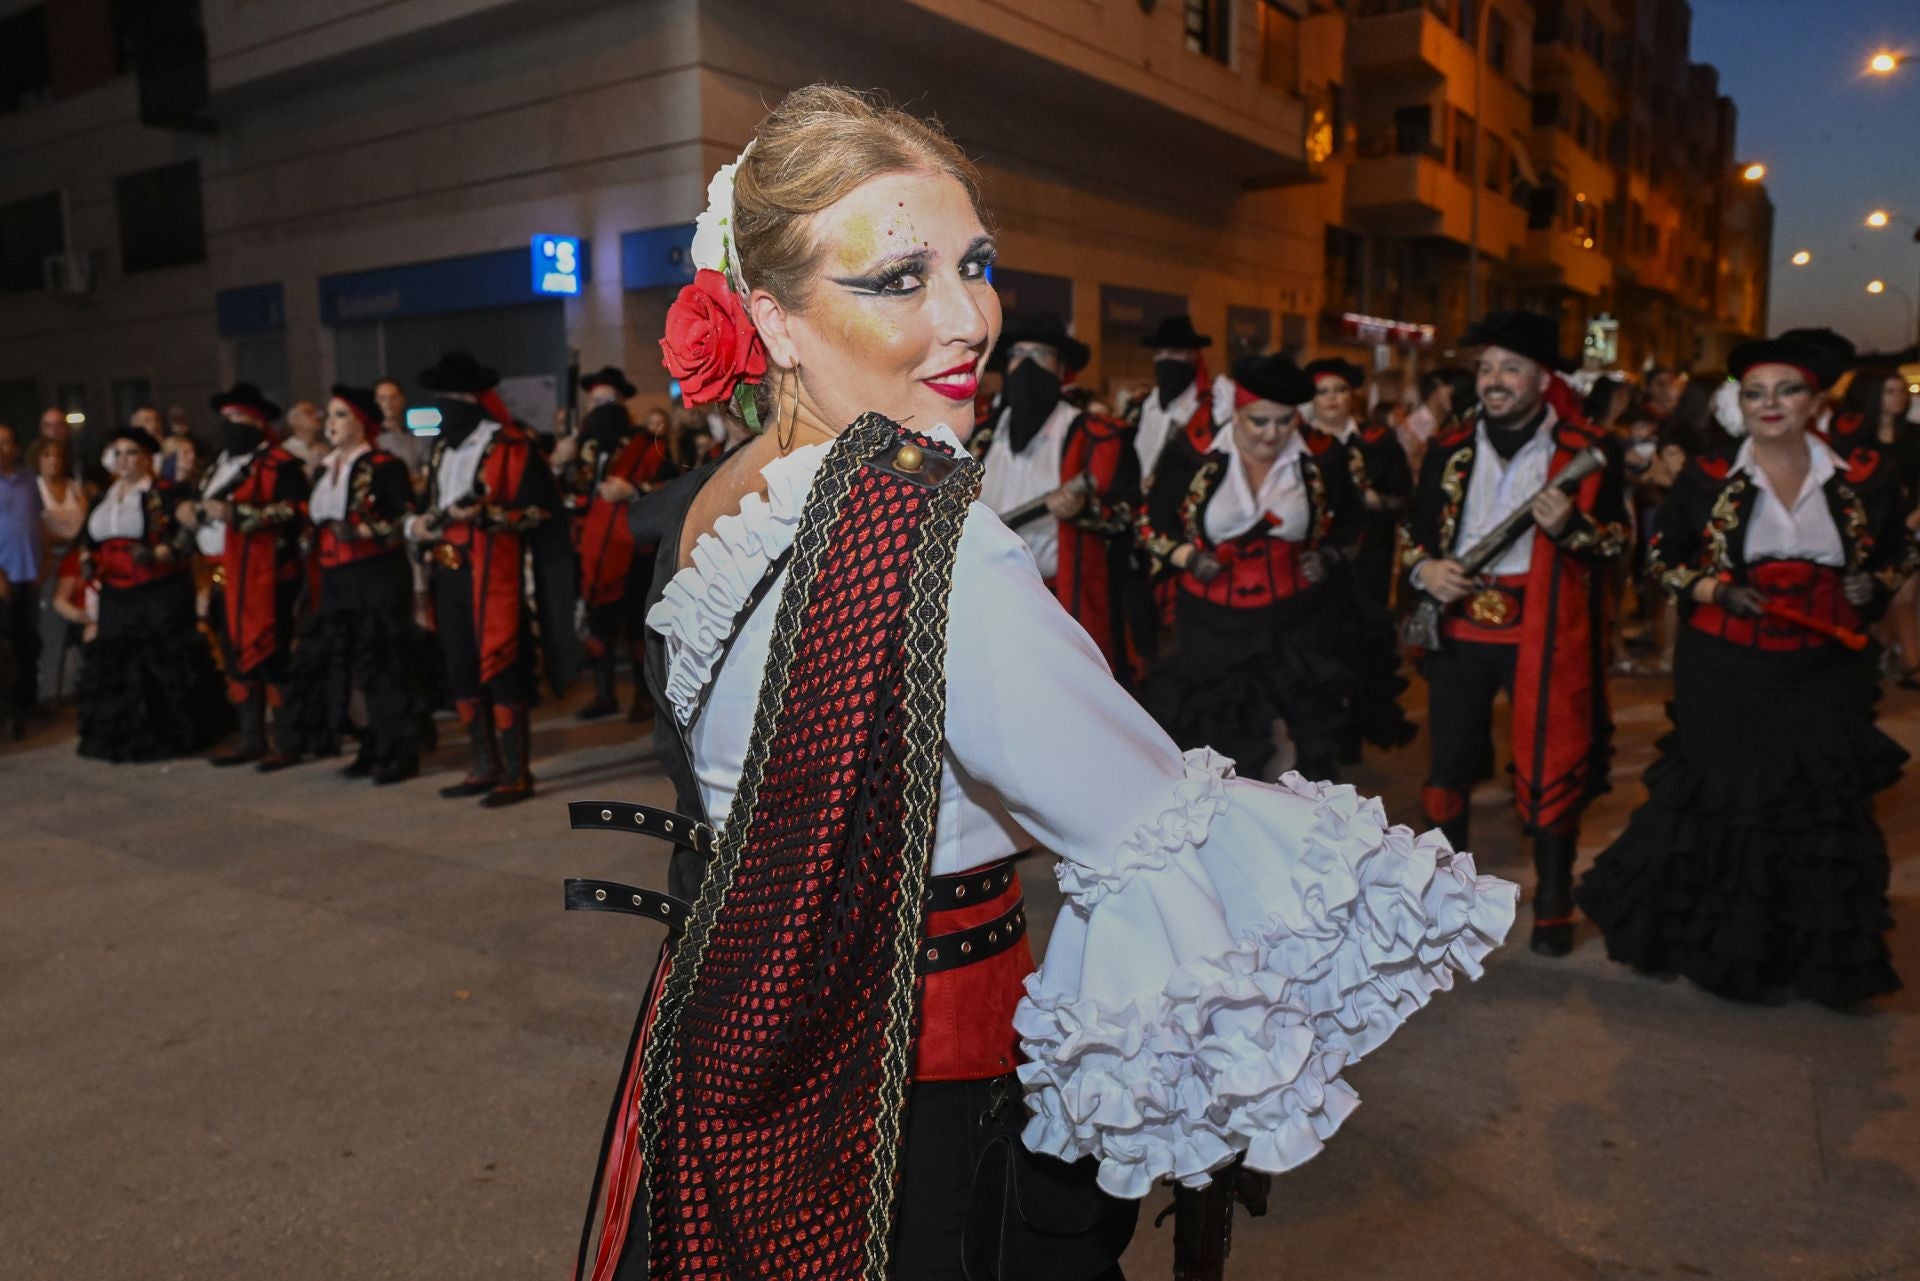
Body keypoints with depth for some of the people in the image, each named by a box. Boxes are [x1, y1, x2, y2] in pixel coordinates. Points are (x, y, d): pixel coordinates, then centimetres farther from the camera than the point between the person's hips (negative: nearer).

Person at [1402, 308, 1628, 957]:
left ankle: (1553, 909, 18)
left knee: (1550, 769, 2)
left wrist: (1571, 526, -21)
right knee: (1449, 762, 10)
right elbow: (1417, 529, 15)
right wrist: (1424, 566, -7)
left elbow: (1619, 539, 0)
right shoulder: (1449, 450, 8)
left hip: (1545, 631, -3)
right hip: (1459, 625, 3)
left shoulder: (1587, 451, -2)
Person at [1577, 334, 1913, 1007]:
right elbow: (1662, 556, 5)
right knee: (1716, 799, 6)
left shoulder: (1863, 480, 1)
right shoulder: (1708, 479, -3)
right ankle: (1707, 936, 24)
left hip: (1821, 675, 2)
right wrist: (1714, 589, -12)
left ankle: (1817, 951, 27)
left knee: (1824, 809, 9)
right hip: (1724, 672, -2)